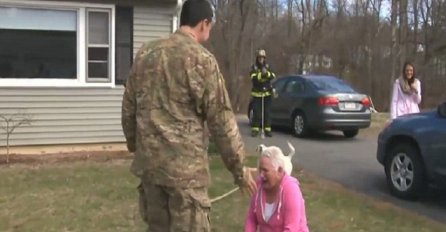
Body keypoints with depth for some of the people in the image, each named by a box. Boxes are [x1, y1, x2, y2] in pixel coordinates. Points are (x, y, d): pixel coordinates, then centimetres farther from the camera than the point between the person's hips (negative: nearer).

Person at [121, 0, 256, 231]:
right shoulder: (201, 59, -10)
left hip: (148, 161, 6)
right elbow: (221, 119, -10)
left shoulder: (145, 53, 8)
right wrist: (239, 168, -2)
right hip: (185, 165, -6)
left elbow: (128, 108, 14)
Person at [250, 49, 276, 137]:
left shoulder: (267, 66, 6)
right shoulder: (254, 67, -2)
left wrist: (267, 73, -26)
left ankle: (267, 130, 7)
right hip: (257, 94, -2)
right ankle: (255, 129, 4)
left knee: (267, 113, 3)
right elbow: (254, 78, -17)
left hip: (267, 93, 2)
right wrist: (261, 74, -31)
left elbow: (273, 76, -8)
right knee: (257, 113, -5)